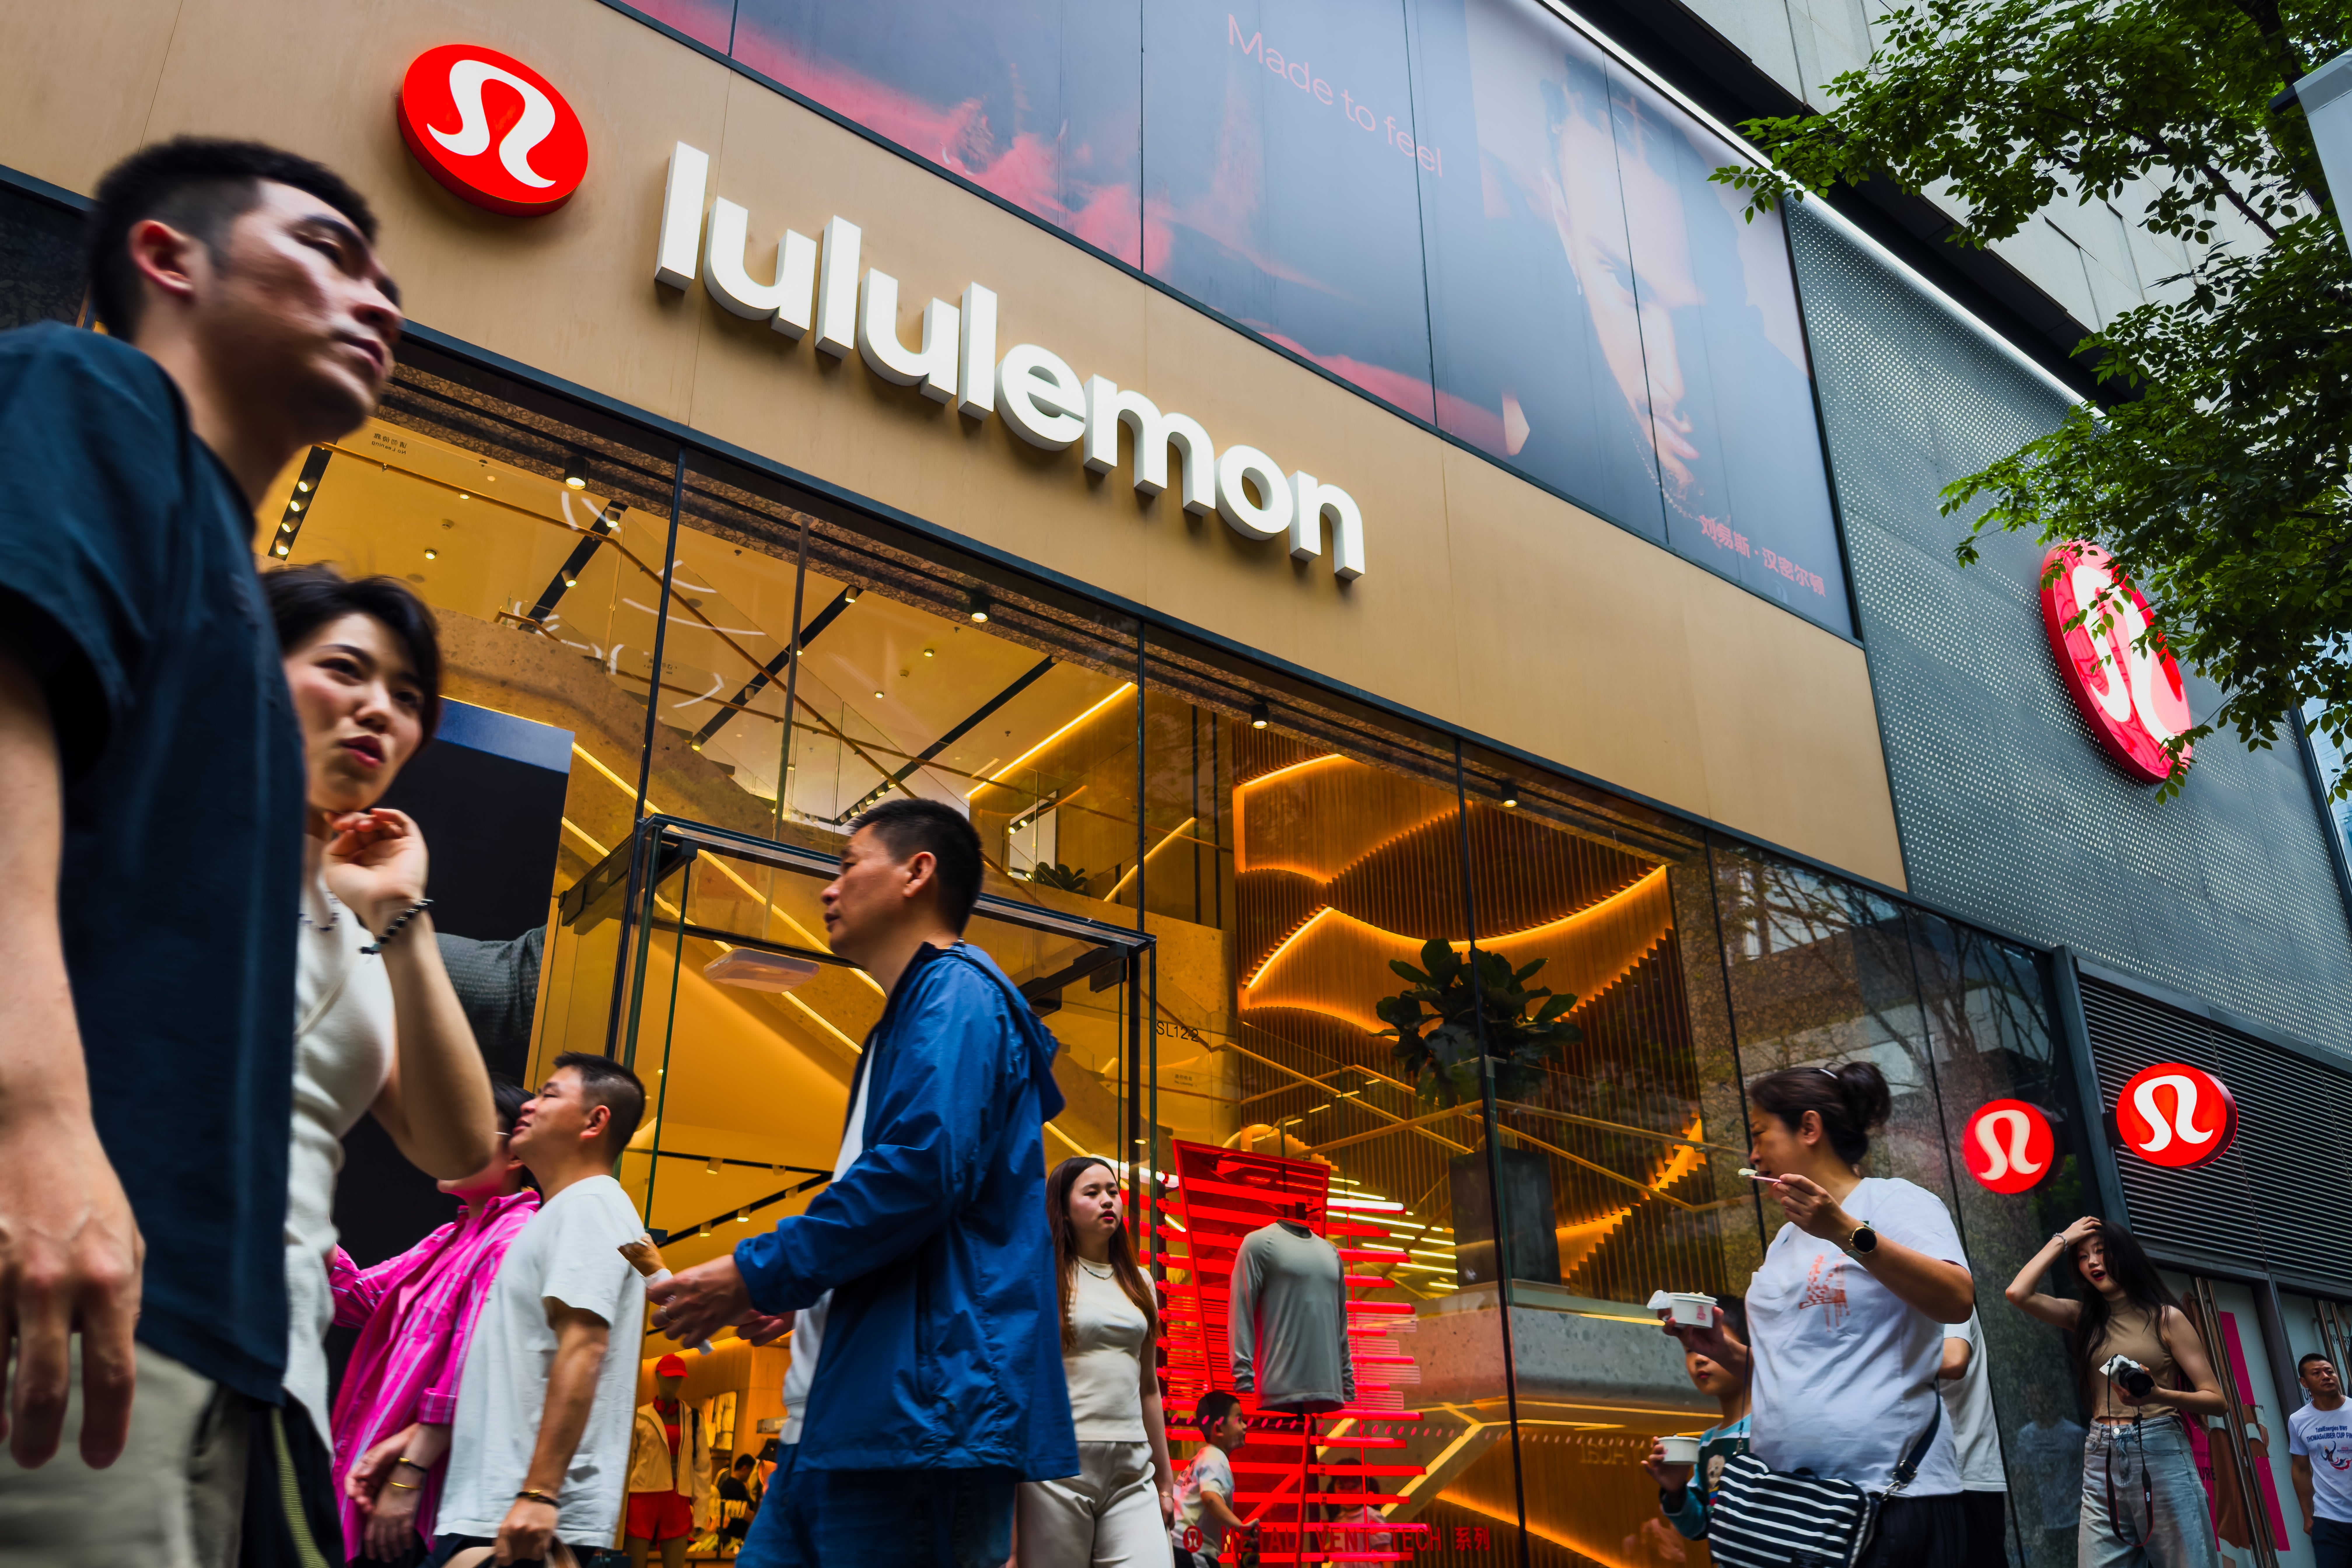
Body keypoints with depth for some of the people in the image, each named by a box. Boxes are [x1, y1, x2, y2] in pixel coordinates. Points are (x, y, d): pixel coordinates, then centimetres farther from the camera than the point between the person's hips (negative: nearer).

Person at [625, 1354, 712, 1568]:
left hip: (678, 1502, 2)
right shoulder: (640, 1416, 2)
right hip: (643, 1497, -2)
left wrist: (701, 1510, 2)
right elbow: (625, 1462, 4)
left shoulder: (693, 1418, 9)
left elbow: (702, 1464, 8)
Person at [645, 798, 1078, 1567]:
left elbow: (923, 1171, -22)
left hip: (919, 1412, -10)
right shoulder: (906, 1022, 26)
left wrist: (756, 1274, -14)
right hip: (843, 1416, 10)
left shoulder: (954, 991, -7)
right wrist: (797, 1292, 18)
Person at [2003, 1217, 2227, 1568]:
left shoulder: (2166, 1317, 3)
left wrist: (2158, 1396, -20)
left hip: (2160, 1455, -3)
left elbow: (2218, 1401, 0)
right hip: (2101, 1463, 3)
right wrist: (2062, 1240, 5)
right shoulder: (2084, 1318, 13)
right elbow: (2018, 1293, -3)